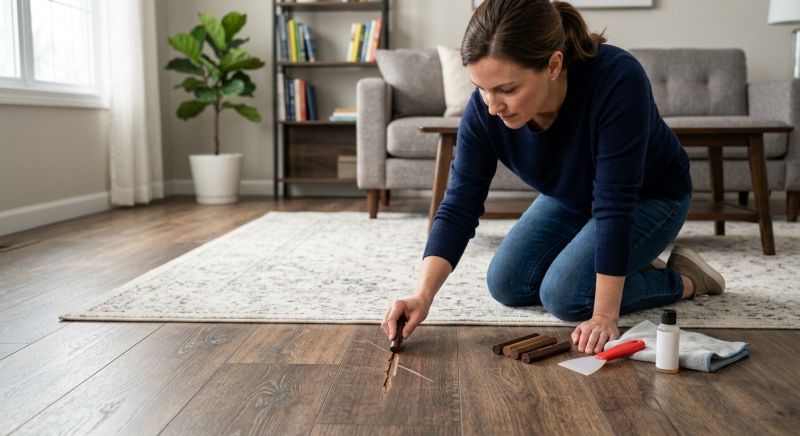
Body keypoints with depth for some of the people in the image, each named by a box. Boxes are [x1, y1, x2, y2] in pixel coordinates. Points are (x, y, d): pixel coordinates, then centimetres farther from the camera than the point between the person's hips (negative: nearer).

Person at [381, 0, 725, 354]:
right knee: (506, 284, -1)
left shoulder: (617, 80, -40)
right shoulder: (484, 111, -27)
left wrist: (604, 316, -36)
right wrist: (423, 295, -36)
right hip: (572, 196, 5)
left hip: (651, 195, -5)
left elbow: (614, 206, -38)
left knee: (565, 295, -20)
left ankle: (682, 280, 5)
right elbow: (459, 207, -24)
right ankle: (632, 269, 16)